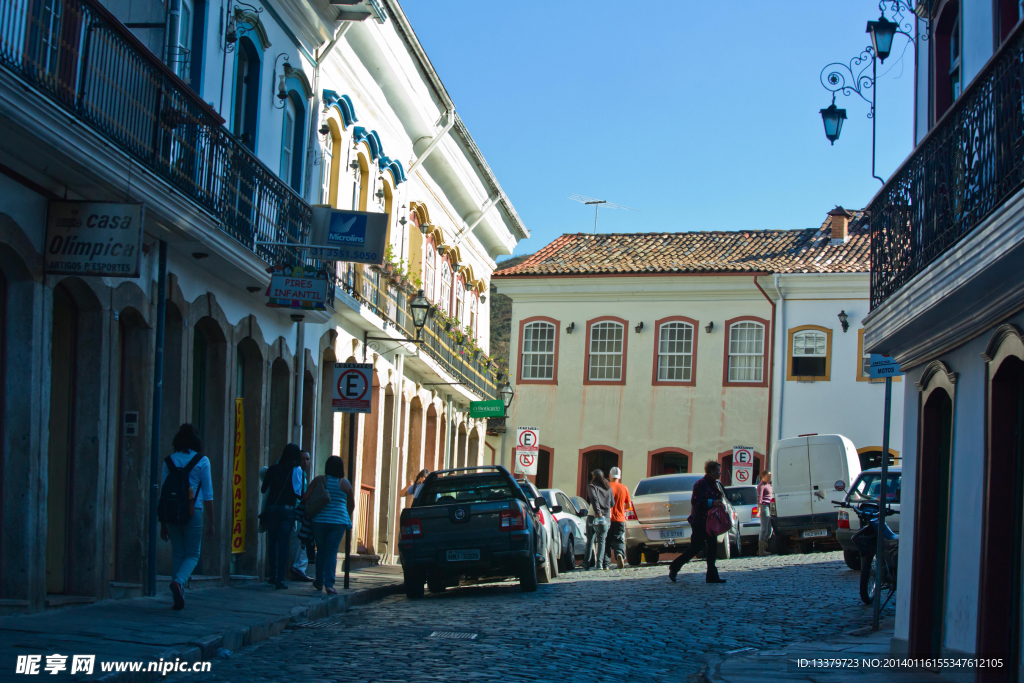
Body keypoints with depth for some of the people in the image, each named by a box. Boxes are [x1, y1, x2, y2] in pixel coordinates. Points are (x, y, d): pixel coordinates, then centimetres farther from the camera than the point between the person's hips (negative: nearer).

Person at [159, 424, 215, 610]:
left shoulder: (169, 461, 4)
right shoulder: (202, 461, -2)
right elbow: (208, 495, -1)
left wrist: (163, 523, 12)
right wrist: (210, 522, 5)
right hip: (193, 511, -2)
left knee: (177, 554, 11)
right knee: (192, 554, 7)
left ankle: (178, 598, 9)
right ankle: (178, 581, -21)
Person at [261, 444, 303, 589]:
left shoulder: (273, 469, 2)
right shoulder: (298, 471, -2)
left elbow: (263, 489, 7)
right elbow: (300, 494, -2)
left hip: (272, 508, 2)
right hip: (288, 509, -2)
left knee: (272, 542, 15)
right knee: (283, 544, -2)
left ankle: (273, 575, 18)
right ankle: (280, 579, -8)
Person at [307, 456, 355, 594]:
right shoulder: (345, 483, 1)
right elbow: (351, 504, 10)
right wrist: (348, 519, 26)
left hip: (319, 520, 1)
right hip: (338, 521, -1)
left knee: (321, 551, 13)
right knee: (332, 553, -1)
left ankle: (319, 582, 19)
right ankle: (329, 583, -11)